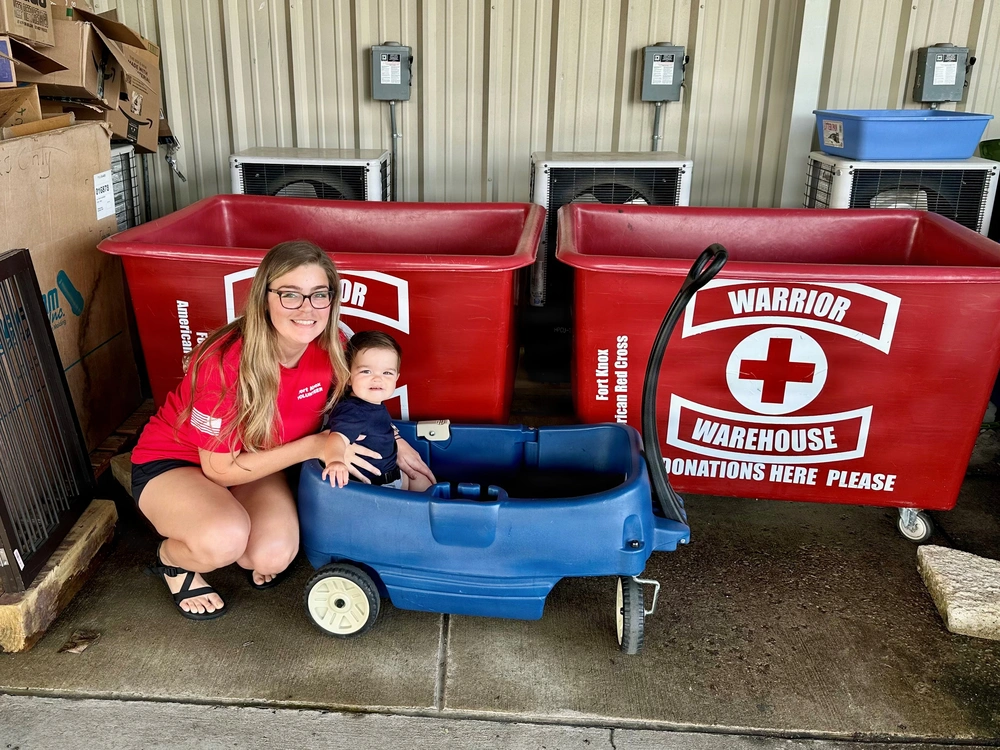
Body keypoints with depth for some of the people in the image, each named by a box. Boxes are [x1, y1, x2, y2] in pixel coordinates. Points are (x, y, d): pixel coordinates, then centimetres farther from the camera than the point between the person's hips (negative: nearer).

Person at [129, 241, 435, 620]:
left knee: (274, 556, -24)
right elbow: (220, 470, -25)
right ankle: (172, 556, 2)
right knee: (225, 540, -35)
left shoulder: (329, 349, -17)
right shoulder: (225, 363, -34)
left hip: (255, 459, 4)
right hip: (173, 462, -4)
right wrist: (314, 447, -27)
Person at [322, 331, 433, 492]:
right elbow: (339, 436, -48)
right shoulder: (352, 412, -29)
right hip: (370, 484, -10)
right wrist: (335, 460, -65)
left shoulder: (376, 404, 0)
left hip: (391, 473, 10)